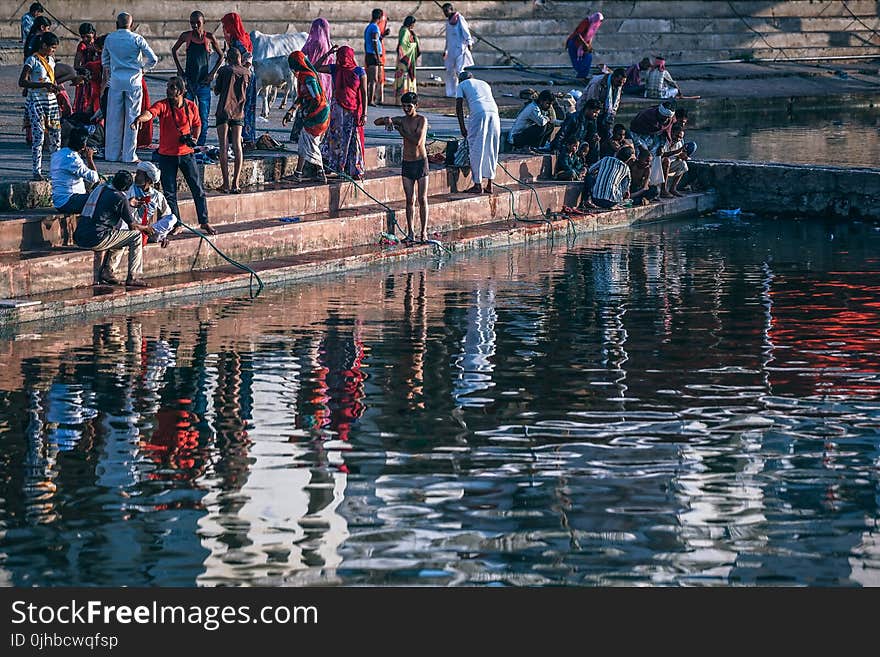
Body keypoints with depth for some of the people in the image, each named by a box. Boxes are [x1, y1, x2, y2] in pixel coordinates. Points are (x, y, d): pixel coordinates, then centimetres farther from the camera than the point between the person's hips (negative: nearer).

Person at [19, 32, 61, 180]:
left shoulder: (51, 60, 14)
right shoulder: (33, 60, -9)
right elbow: (22, 82, -16)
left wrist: (55, 86, 8)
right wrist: (44, 85, -23)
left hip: (51, 100, 7)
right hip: (36, 101, -7)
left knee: (55, 134, 5)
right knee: (38, 136, -10)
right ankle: (36, 171, -7)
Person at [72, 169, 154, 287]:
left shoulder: (100, 188, 16)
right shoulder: (119, 198, -7)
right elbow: (133, 226, 1)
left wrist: (130, 204, 48)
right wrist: (145, 228, 22)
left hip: (79, 238, 8)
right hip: (95, 240, -8)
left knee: (120, 237, 31)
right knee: (136, 235, 4)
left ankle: (107, 271, 17)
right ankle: (133, 277, 4)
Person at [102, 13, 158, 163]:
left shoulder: (109, 38, 5)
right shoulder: (137, 39, -4)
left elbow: (105, 59, 22)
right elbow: (153, 59, -4)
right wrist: (143, 66, 14)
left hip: (115, 82, 2)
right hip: (134, 82, -2)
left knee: (114, 118, 7)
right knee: (131, 118, 2)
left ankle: (112, 154, 9)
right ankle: (129, 155, 1)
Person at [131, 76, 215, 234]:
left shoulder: (191, 106, -1)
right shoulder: (162, 105, -9)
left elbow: (197, 124, 17)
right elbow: (150, 113, -30)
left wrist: (194, 138, -1)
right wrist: (140, 118, -52)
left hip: (187, 154, 1)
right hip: (167, 155, -1)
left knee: (198, 190, 5)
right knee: (169, 192, 3)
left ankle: (204, 222, 17)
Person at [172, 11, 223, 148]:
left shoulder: (210, 38, -2)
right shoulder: (186, 36, 1)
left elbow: (221, 56, 9)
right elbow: (174, 50, 17)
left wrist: (213, 73, -1)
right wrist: (179, 69, 9)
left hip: (204, 83, -1)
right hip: (189, 81, 1)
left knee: (203, 118, 1)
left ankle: (200, 146, 6)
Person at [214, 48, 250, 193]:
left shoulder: (224, 70, -3)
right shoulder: (247, 72, 6)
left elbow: (216, 91, 3)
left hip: (224, 110, -3)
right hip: (238, 112, 3)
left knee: (224, 146, -1)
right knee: (237, 146, 5)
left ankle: (226, 184, -5)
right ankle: (235, 183, 0)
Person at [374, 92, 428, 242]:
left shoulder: (422, 120, -8)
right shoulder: (401, 120, 6)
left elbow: (417, 141, -22)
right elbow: (376, 122, 10)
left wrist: (400, 129, -15)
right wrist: (387, 120, -12)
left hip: (421, 162, -4)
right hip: (407, 163, 4)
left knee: (422, 199, -1)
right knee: (410, 200, 4)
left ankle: (423, 232, 2)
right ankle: (410, 232, 5)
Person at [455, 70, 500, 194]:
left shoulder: (462, 85, 21)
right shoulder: (484, 84, 34)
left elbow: (459, 107, 10)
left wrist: (462, 128, 13)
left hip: (478, 114, -4)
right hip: (493, 112, 4)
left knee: (476, 150, 3)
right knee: (491, 149, 11)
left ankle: (478, 185, 3)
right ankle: (489, 185, 13)